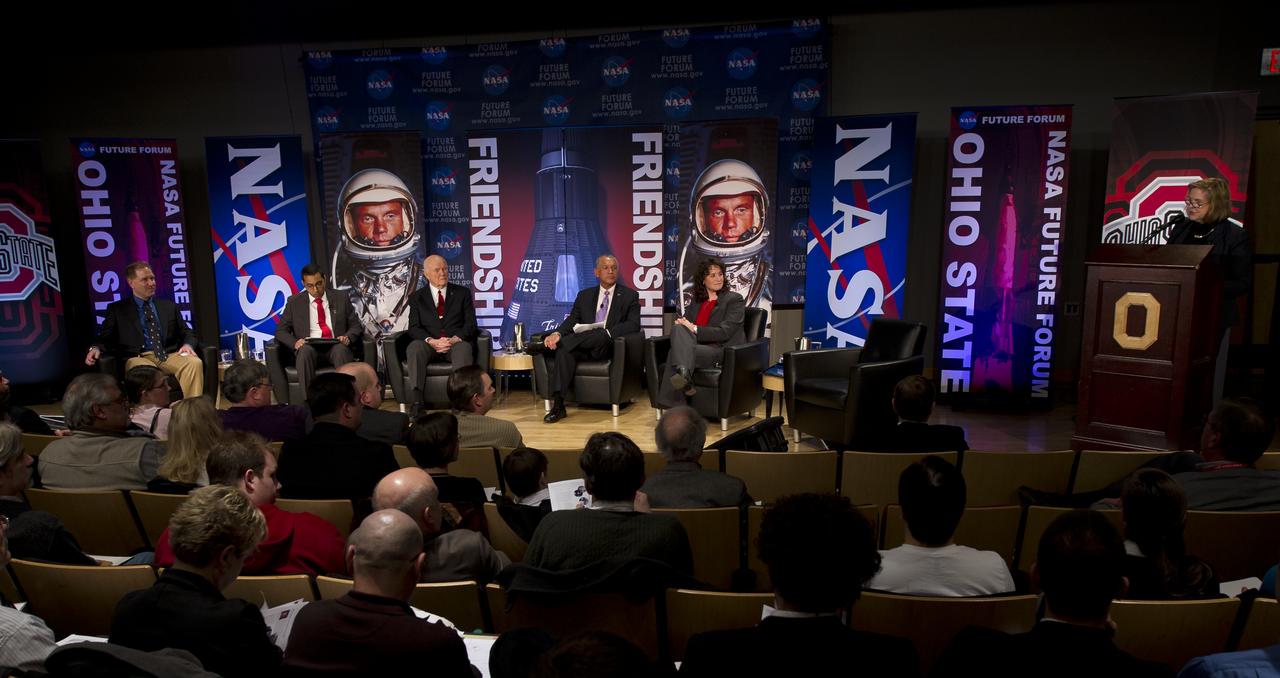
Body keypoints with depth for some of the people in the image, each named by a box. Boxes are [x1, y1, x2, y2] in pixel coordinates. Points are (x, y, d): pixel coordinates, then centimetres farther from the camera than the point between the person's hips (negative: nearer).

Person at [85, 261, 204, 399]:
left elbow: (187, 333, 20)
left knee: (195, 363, -31)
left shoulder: (169, 306, 23)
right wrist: (95, 348, -11)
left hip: (170, 356, 2)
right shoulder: (117, 309, 17)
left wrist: (188, 345, -4)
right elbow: (104, 338, 12)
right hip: (138, 357, -2)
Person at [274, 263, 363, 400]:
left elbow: (356, 326, 14)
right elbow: (281, 331, 11)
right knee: (305, 350, -36)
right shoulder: (294, 302, 13)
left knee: (341, 349, -36)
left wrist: (348, 337, -9)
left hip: (336, 348, 0)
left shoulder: (341, 298, 14)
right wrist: (295, 342, -12)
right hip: (309, 349, 0)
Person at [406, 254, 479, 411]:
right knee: (414, 348, -33)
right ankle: (417, 399, -39)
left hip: (456, 343, -1)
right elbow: (414, 327, 3)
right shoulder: (417, 297, 14)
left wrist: (455, 339, -15)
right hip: (429, 344, 1)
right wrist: (431, 341, -17)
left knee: (464, 348, -36)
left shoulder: (462, 293, 14)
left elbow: (471, 324, 5)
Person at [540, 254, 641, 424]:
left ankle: (554, 344, -30)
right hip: (583, 347, 2)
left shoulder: (629, 296, 12)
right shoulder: (584, 295, 21)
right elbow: (571, 320, 10)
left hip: (608, 346, -2)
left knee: (601, 336, -37)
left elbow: (633, 325, -3)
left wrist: (607, 333, -21)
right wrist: (557, 333, -14)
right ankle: (557, 406, -38)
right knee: (564, 351, -31)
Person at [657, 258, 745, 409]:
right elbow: (684, 320, 17)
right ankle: (684, 374, -46)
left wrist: (694, 328, -14)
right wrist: (682, 324, -8)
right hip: (697, 346, 5)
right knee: (678, 328, -29)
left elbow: (724, 332, -8)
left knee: (675, 352, -29)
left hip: (724, 351, -5)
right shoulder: (696, 301, 22)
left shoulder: (734, 299, 4)